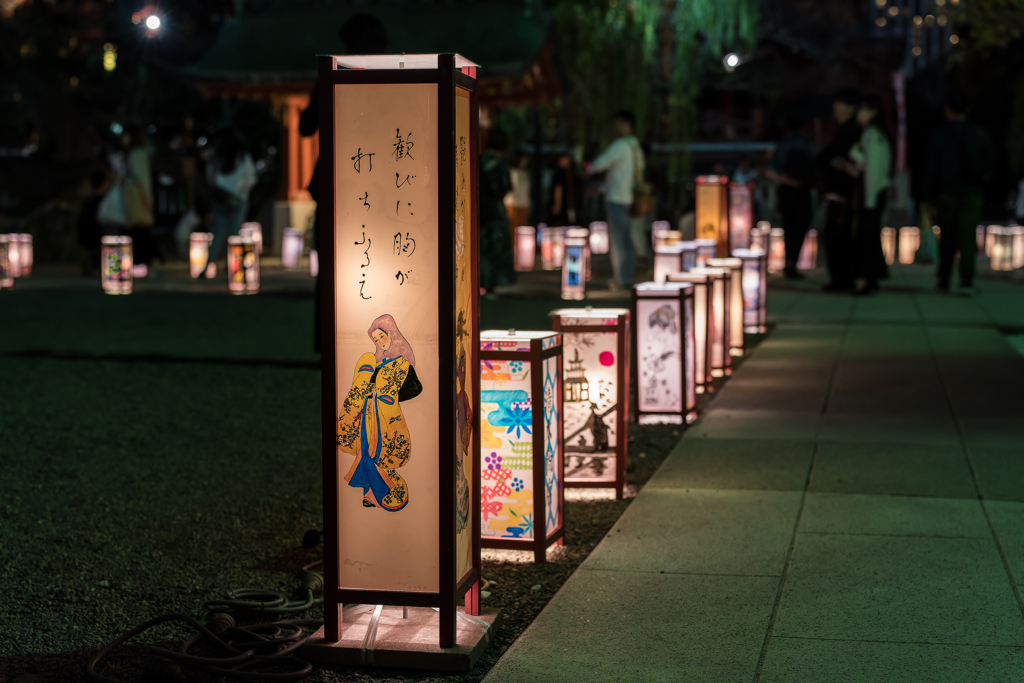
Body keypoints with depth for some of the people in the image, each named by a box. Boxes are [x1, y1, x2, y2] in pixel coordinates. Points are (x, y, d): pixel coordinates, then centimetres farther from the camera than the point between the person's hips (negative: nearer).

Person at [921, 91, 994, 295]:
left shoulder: (938, 134, -2)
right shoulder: (980, 133, 2)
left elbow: (930, 168, -4)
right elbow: (990, 163, 7)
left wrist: (928, 198, -1)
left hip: (946, 194, 0)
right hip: (973, 194, 0)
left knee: (947, 240, 11)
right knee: (968, 238, -6)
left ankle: (943, 282, 15)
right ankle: (967, 281, -19)